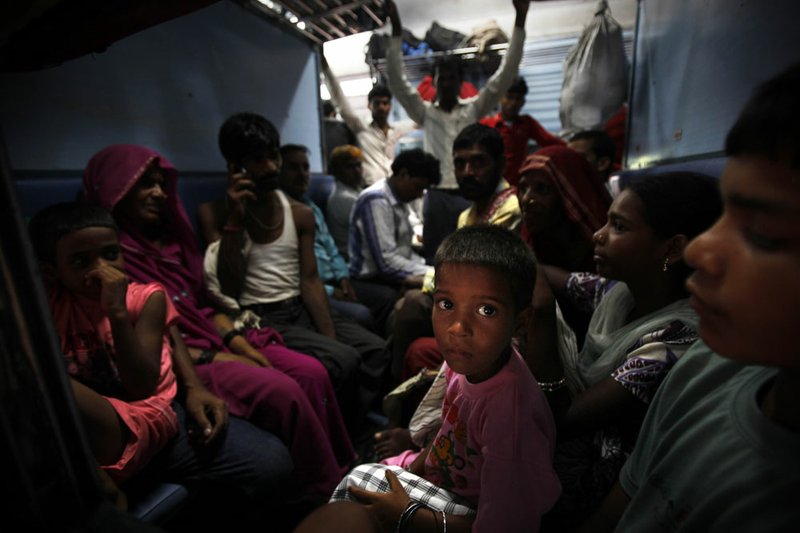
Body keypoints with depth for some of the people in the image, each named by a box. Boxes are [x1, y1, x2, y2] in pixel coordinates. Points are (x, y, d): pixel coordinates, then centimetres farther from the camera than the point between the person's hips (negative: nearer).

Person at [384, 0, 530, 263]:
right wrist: (396, 32, -5)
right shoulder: (425, 113, 11)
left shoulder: (473, 109, 12)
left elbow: (504, 76, 7)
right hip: (437, 196, 0)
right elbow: (397, 82, 3)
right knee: (436, 258, 4)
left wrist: (519, 21, 2)